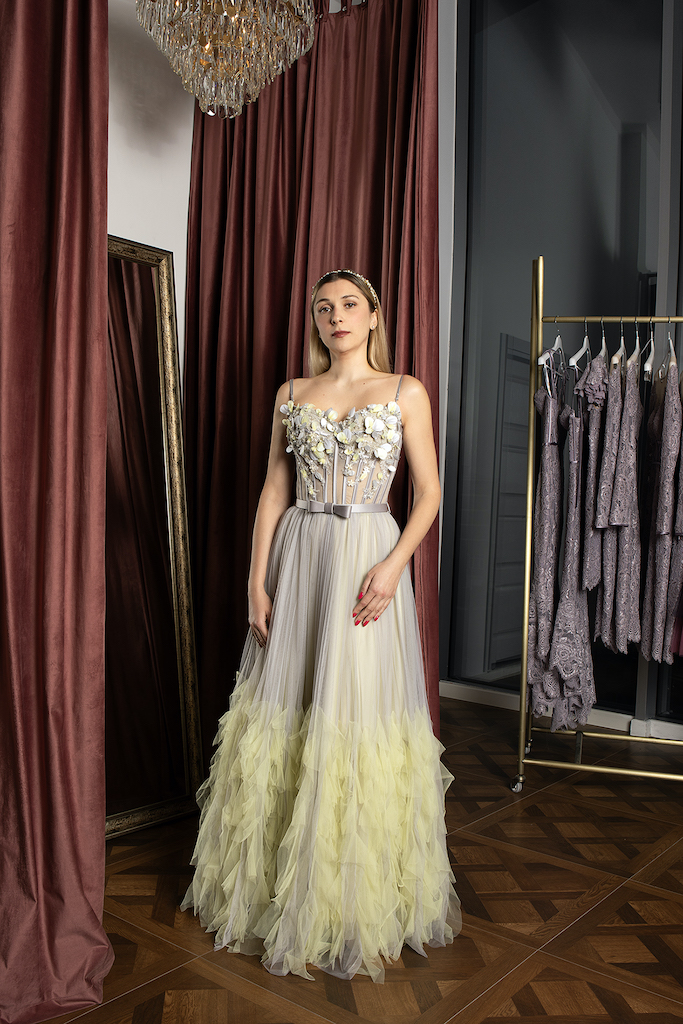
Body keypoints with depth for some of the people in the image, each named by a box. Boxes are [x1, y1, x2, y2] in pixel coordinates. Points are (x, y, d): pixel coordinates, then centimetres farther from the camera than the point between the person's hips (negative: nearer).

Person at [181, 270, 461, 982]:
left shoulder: (405, 393, 4)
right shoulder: (292, 394, 11)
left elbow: (429, 492, 2)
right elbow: (273, 490, 9)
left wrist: (392, 565, -13)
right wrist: (256, 583, 0)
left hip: (370, 558, -3)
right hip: (298, 558, 3)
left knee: (361, 717, -1)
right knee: (285, 715, 7)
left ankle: (361, 903, 19)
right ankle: (276, 886, 26)